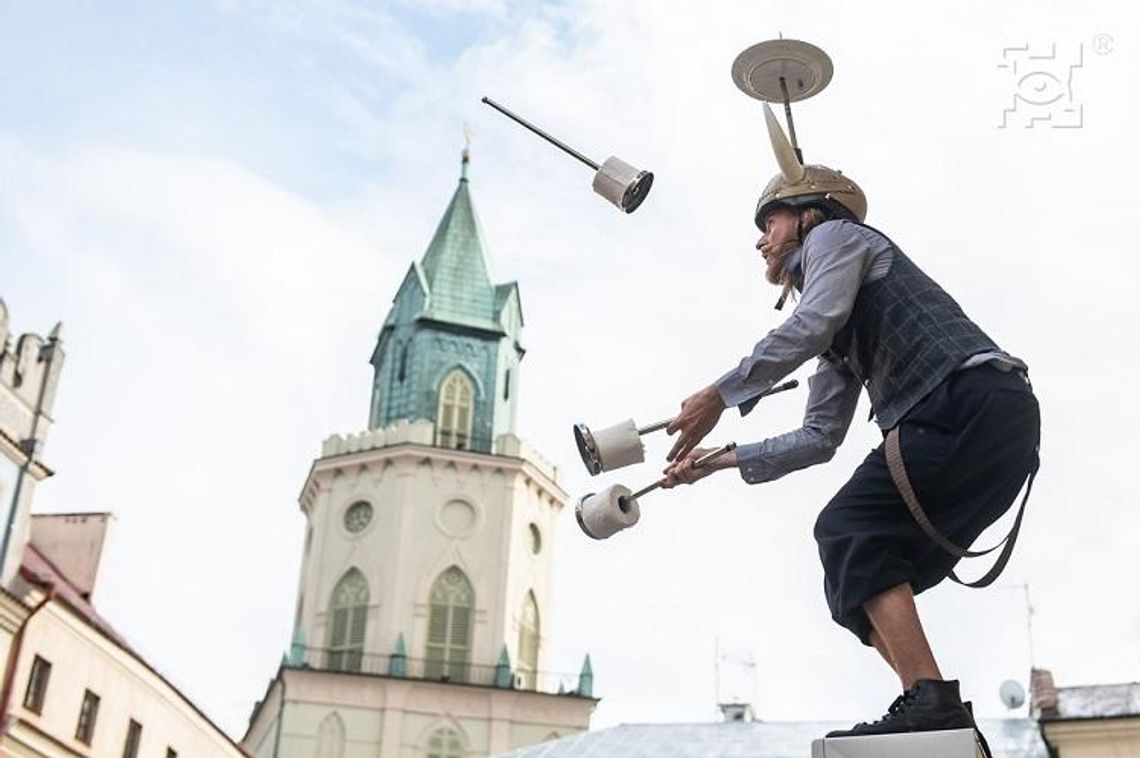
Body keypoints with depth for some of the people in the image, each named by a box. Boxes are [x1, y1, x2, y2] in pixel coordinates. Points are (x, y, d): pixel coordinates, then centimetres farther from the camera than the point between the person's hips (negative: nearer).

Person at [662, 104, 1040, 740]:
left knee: (848, 531, -13)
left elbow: (813, 324, -12)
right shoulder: (839, 340, 32)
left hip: (970, 402, -9)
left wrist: (722, 394, -9)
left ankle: (930, 701, -22)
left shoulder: (834, 235, 9)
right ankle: (937, 716, -2)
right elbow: (818, 438, 29)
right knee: (860, 575, 7)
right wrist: (720, 461, 29)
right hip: (1000, 427, 9)